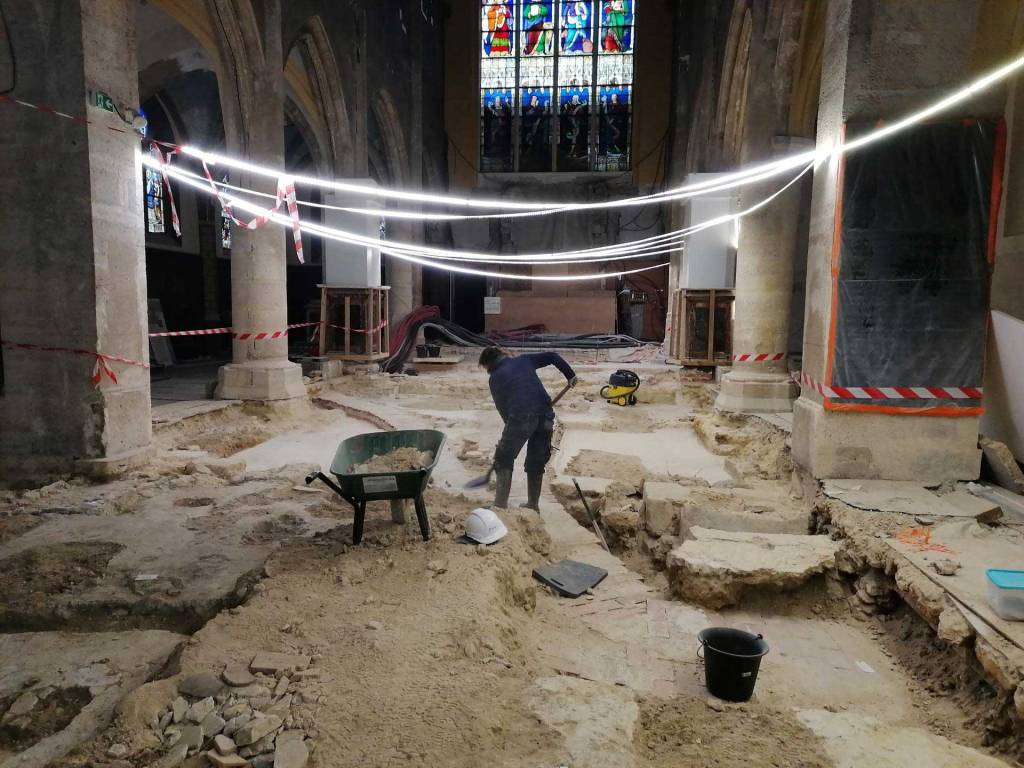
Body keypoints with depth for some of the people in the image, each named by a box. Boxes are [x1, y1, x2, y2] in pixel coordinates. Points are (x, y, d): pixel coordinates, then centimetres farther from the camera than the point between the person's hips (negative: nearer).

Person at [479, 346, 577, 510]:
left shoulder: (495, 378, 13)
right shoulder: (524, 360, 21)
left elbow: (502, 407, 15)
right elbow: (552, 356, 15)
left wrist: (512, 427, 26)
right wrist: (570, 375, 23)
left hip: (520, 416, -4)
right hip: (546, 414, 4)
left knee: (504, 459, 10)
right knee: (537, 461, 18)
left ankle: (500, 504, 5)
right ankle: (533, 504, 25)